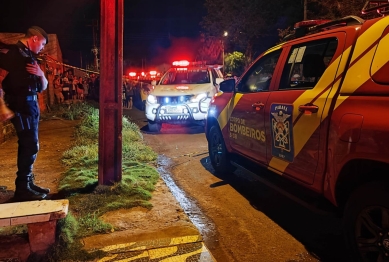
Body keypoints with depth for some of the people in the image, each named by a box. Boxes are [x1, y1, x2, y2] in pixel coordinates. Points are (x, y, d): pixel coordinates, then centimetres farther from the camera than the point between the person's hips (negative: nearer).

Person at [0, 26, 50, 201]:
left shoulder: (30, 57, 17)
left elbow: (43, 87, 17)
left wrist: (41, 74, -4)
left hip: (31, 105, 9)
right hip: (21, 105, -9)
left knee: (28, 145, 13)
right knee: (30, 146, -8)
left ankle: (27, 183, 23)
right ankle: (22, 189, 1)